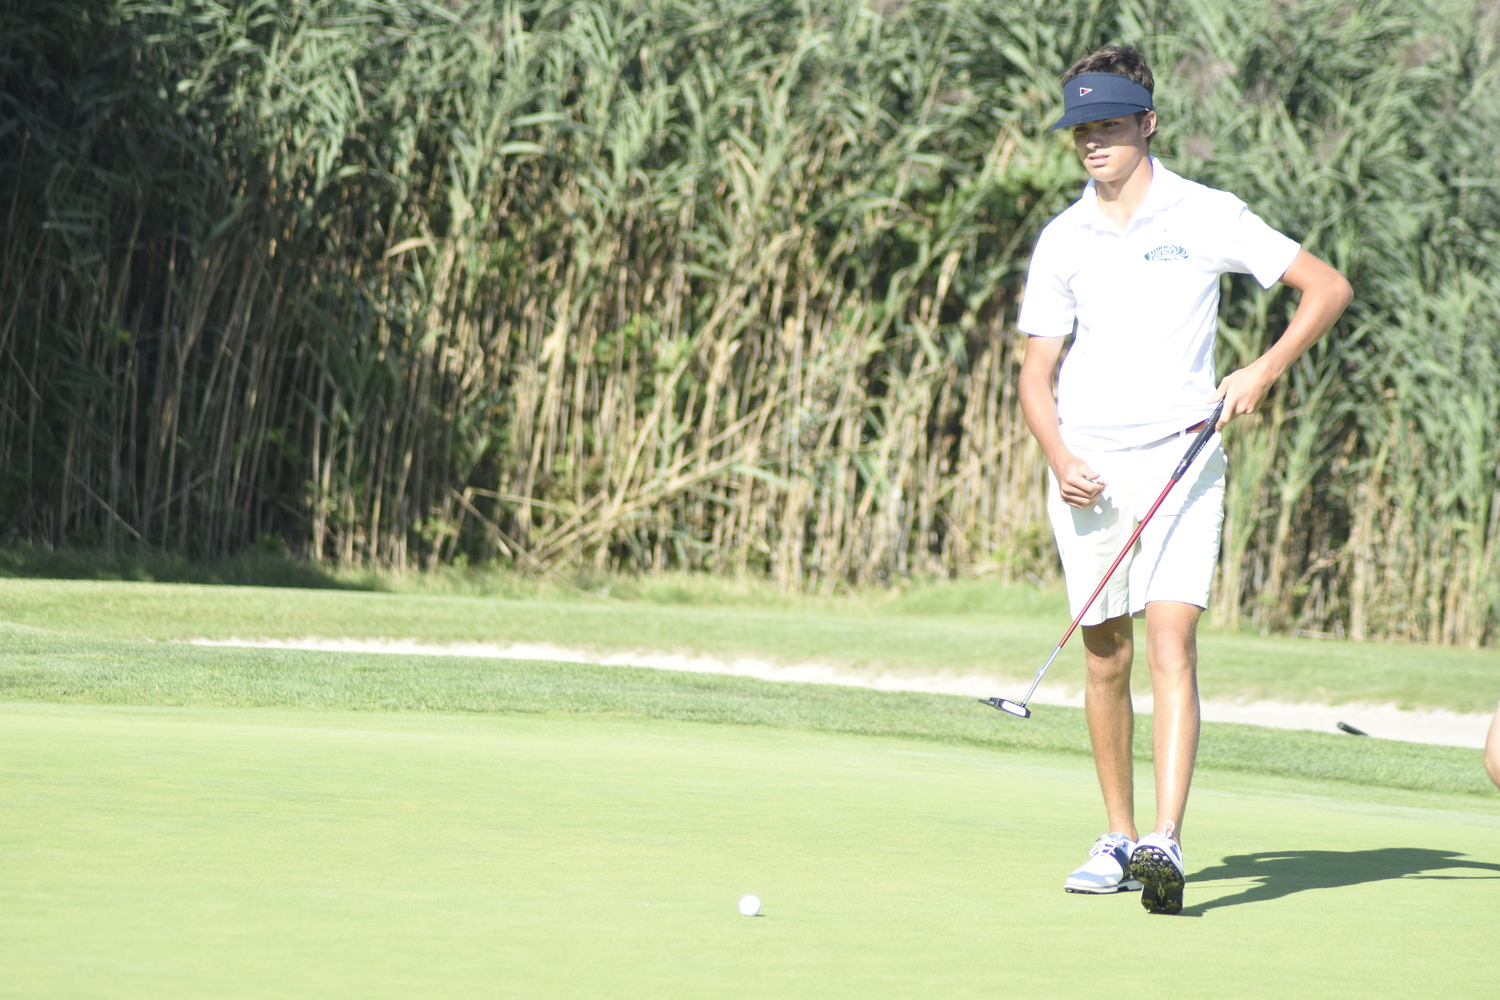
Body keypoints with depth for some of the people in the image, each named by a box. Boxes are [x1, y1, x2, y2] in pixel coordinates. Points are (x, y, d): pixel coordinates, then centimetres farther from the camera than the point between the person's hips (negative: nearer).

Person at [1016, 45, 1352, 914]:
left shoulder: (1207, 217, -1)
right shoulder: (1062, 241, 8)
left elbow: (1328, 286, 3)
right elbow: (1036, 372, 9)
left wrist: (1265, 371, -11)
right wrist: (1062, 462, -10)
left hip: (1180, 461, -3)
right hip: (1086, 473, 3)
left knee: (1171, 645, -17)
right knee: (1108, 658, 8)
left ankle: (1166, 844, -26)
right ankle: (1120, 841, 22)